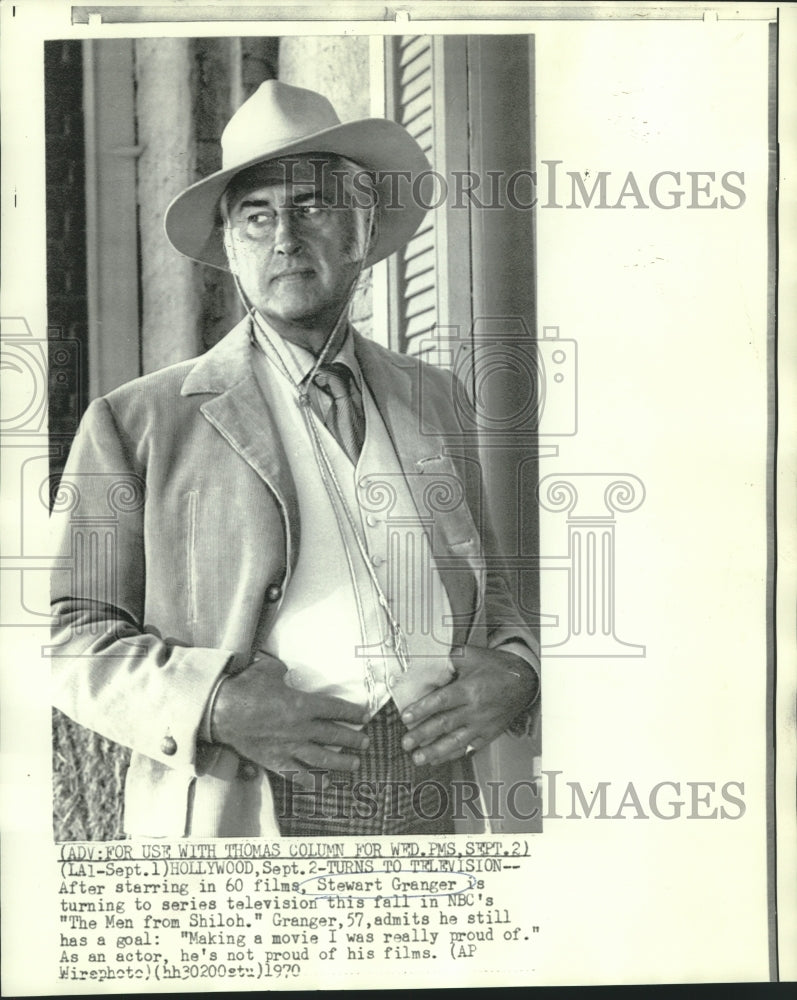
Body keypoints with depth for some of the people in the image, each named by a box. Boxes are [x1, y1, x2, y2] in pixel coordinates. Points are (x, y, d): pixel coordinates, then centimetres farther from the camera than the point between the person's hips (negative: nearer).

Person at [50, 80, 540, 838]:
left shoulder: (440, 402, 10)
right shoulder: (137, 422, 1)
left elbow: (500, 592, 17)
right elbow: (72, 635, -1)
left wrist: (515, 672, -4)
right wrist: (215, 706, -16)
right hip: (239, 818, -2)